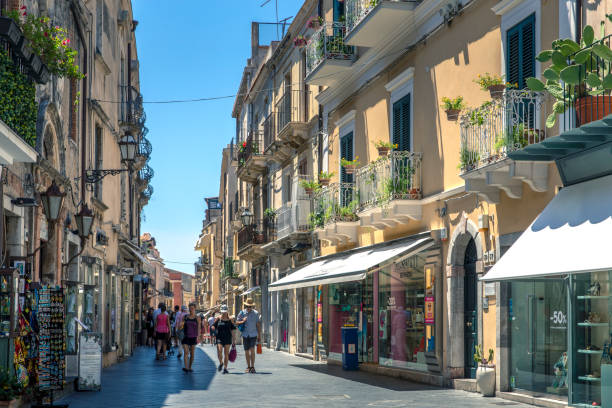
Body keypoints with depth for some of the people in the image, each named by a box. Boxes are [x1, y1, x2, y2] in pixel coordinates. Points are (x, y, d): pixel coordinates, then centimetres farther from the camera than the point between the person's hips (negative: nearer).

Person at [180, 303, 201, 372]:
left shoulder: (197, 318, 1)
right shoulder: (185, 317, 5)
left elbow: (199, 328, -2)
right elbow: (180, 327, 7)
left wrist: (198, 337, -11)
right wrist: (181, 325, -17)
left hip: (193, 337, 0)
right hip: (186, 337, 0)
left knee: (192, 354, 6)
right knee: (186, 352, -13)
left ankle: (190, 367, 19)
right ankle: (186, 367, -21)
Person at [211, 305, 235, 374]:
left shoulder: (229, 320, 3)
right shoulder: (218, 319, 3)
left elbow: (232, 330, 6)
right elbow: (213, 327, 10)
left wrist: (233, 340, 4)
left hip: (228, 338, 0)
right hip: (219, 338, 0)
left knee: (226, 353, 2)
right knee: (219, 352, -14)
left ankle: (225, 368, 11)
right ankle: (221, 363, 15)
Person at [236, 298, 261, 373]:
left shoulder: (256, 313, 0)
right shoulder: (242, 313, 2)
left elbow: (258, 325, 4)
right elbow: (236, 322, 4)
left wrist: (259, 336, 3)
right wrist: (242, 321, -17)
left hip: (253, 334, -2)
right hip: (245, 334, 2)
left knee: (252, 349, -13)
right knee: (246, 351, 6)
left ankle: (252, 367, -10)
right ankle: (248, 367, 17)